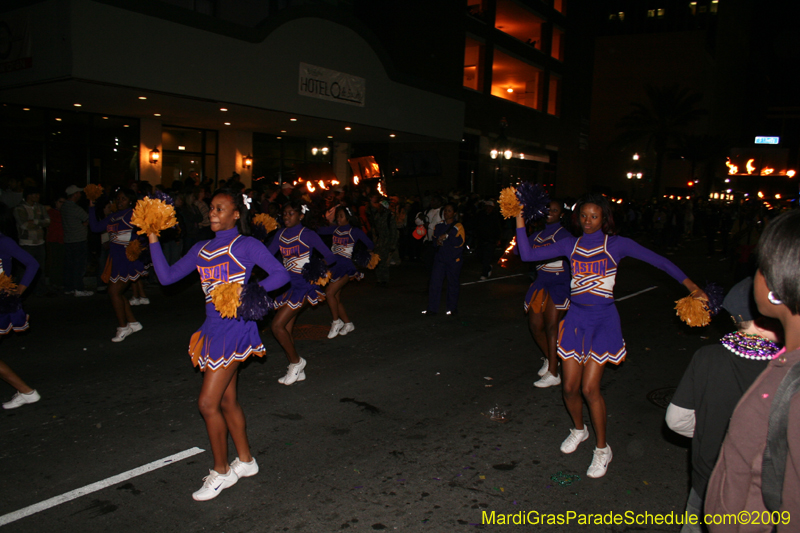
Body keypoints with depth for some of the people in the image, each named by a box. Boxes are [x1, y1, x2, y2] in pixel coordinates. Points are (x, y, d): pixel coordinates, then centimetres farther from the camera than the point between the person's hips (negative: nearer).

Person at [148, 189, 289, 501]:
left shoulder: (246, 245, -5)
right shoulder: (202, 249, 14)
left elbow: (281, 274, -10)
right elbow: (167, 276, 10)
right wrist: (153, 240, 4)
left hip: (235, 326, -7)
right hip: (213, 327, 7)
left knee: (208, 403, -7)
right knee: (227, 400, 15)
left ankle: (221, 472, 12)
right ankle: (246, 461, 32)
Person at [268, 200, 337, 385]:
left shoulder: (308, 235, -9)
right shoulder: (281, 235, 10)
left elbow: (330, 256, -8)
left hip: (303, 285, -7)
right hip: (287, 285, 7)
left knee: (277, 325, -12)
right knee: (286, 330, 7)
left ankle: (296, 362, 8)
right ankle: (297, 371, 22)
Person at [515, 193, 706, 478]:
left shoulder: (616, 244, -2)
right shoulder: (570, 244, 6)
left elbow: (657, 260, -3)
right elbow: (528, 254, 2)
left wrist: (691, 286, -8)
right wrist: (520, 222, -7)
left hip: (603, 318, -3)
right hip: (576, 316, 3)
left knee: (589, 388, -8)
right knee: (570, 387, 4)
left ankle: (602, 448, 14)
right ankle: (579, 429, 35)